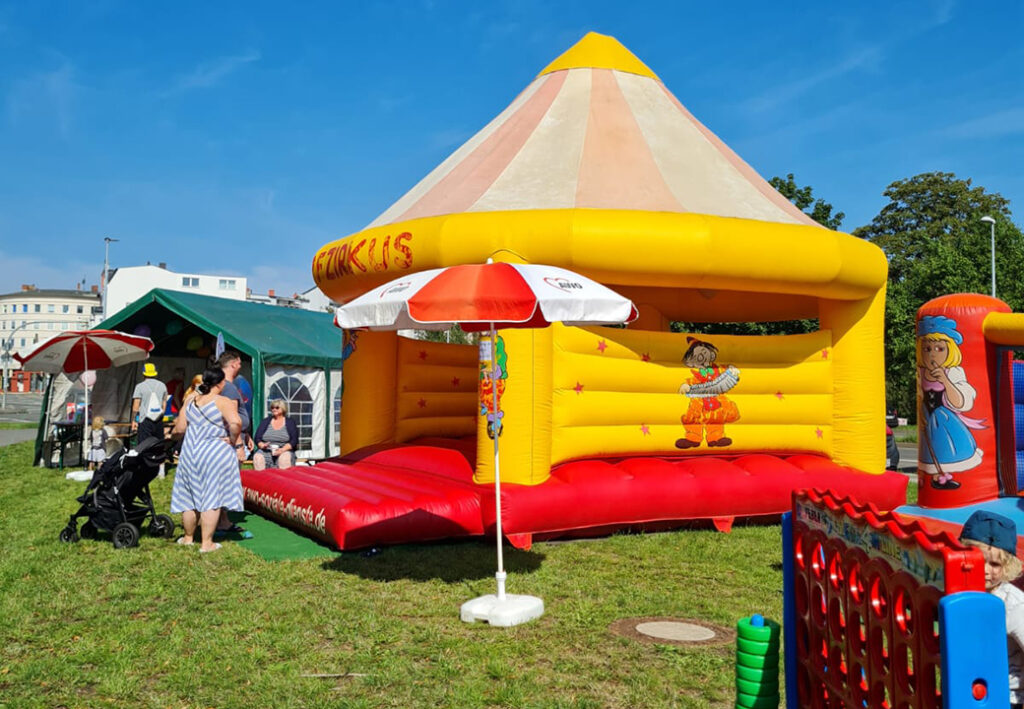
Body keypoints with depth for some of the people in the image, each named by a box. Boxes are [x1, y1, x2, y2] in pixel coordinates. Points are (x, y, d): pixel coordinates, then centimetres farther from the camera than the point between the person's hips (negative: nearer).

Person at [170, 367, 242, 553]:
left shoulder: (191, 401, 7)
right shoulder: (223, 402, -10)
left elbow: (180, 428, 9)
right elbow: (235, 423, -27)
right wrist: (233, 440, -11)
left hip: (190, 453, 6)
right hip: (215, 453, -5)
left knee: (190, 496, 16)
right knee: (212, 498, 0)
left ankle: (188, 537, 30)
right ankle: (206, 543, 1)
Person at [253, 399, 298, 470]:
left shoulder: (290, 423, 13)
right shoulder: (265, 422, 19)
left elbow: (294, 441, 2)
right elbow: (257, 438, 12)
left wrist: (283, 449, -15)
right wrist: (262, 445, -11)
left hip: (285, 451, -2)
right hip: (265, 452, 2)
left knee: (285, 458, -38)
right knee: (258, 457, -33)